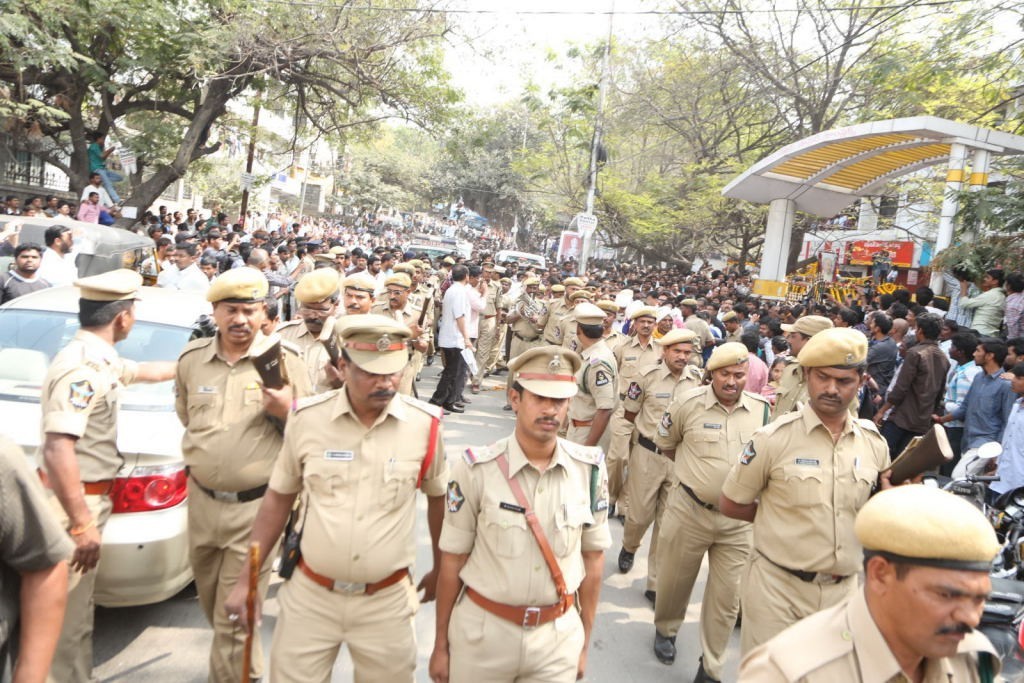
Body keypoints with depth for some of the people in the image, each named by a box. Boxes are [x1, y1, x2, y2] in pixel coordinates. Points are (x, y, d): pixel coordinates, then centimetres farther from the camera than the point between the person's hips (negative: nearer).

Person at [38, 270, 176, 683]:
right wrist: (82, 524, -27)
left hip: (87, 496, 10)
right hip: (76, 502, -10)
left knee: (75, 610, 20)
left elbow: (144, 371, 30)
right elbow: (58, 450, -28)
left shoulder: (98, 359, 9)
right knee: (65, 615, 1)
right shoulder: (82, 367, -22)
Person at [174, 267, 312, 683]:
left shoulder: (285, 358, -9)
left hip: (256, 505, -5)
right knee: (211, 600, 24)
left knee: (235, 621, -1)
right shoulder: (192, 358, 3)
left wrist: (286, 412, -22)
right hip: (202, 500, 6)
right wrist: (199, 454, 14)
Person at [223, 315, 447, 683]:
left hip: (386, 601, 0)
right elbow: (279, 498, 3)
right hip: (309, 595, 1)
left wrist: (440, 570, 16)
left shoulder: (425, 424, -11)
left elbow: (438, 498, 6)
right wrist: (247, 579, 4)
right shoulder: (306, 417, -9)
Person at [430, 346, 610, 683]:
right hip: (483, 631, -1)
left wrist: (585, 642, 9)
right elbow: (453, 560, -6)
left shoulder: (590, 470, -7)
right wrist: (441, 645, 1)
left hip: (559, 634, 2)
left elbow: (593, 557, 4)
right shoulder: (475, 470, -14)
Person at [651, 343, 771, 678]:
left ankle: (711, 668, 26)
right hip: (689, 511, -1)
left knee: (726, 596, 8)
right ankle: (665, 630, 47)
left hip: (739, 519, 2)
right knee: (674, 580, 17)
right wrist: (694, 469, 6)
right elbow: (665, 443, 6)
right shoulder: (687, 403, -10)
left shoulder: (763, 409, -2)